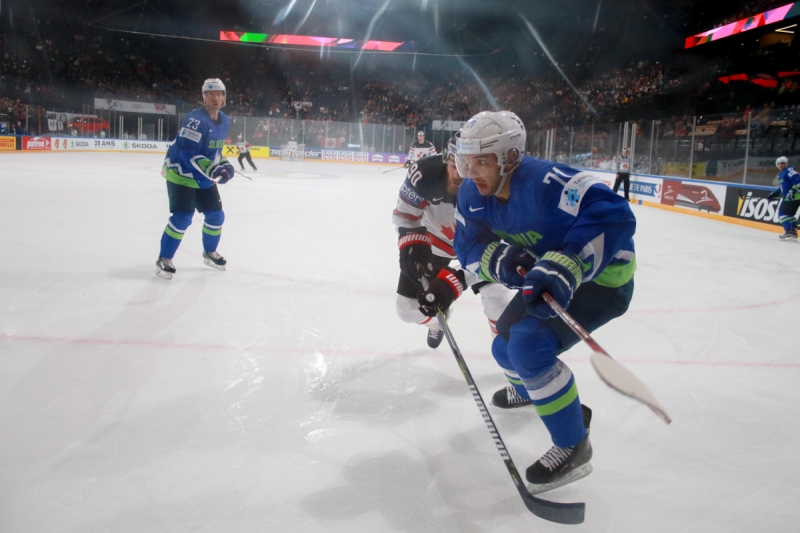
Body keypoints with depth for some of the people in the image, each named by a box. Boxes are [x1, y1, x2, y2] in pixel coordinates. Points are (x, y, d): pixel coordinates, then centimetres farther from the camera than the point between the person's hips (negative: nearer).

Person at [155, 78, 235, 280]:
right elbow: (187, 152, -30)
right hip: (181, 175, -8)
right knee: (182, 218, -14)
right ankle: (164, 259, 1)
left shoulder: (223, 120, 5)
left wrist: (224, 164, 3)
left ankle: (210, 252, 31)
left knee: (216, 215, 10)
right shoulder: (196, 119, -23)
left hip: (204, 178, 8)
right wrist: (212, 169, -37)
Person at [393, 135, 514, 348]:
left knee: (498, 298, -24)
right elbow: (404, 215, -17)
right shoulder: (425, 172, -33)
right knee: (408, 309, 4)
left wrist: (454, 282, -42)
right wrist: (413, 247, -32)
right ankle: (438, 319, 40)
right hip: (435, 238, 2)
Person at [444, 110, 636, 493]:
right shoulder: (473, 194, -9)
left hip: (603, 276, -8)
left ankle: (573, 445, -6)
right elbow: (468, 246, -4)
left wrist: (566, 268, -50)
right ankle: (530, 388, 55)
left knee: (530, 345, -26)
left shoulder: (543, 182, -35)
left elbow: (612, 216, -41)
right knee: (507, 346, 17)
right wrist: (499, 259, -26)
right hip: (550, 277, 9)